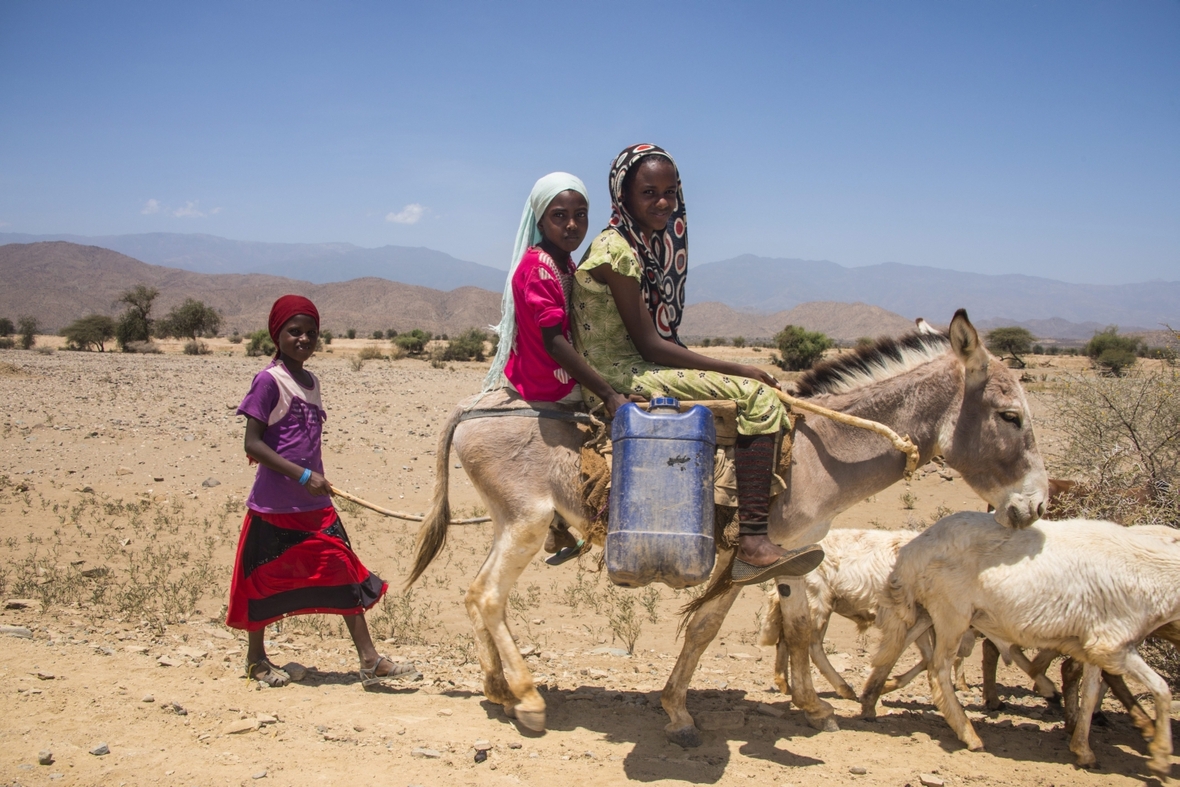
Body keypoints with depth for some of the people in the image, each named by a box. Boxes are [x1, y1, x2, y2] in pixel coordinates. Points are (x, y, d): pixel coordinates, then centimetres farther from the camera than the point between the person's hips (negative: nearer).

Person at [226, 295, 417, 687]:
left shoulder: (311, 382, 12)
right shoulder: (269, 381, -10)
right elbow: (252, 444, -16)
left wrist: (315, 482, 15)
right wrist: (302, 475, -22)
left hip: (315, 506, 7)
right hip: (274, 505, -7)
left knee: (345, 575, 2)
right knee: (266, 581, 8)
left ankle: (369, 660, 4)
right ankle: (256, 658, 27)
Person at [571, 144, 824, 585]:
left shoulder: (649, 245, 13)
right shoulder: (616, 250, -16)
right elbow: (649, 344, -18)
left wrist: (733, 372, 6)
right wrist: (736, 370, -15)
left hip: (634, 368, 10)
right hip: (618, 379, -10)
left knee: (755, 390, 14)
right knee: (757, 396, -18)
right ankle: (752, 544, -24)